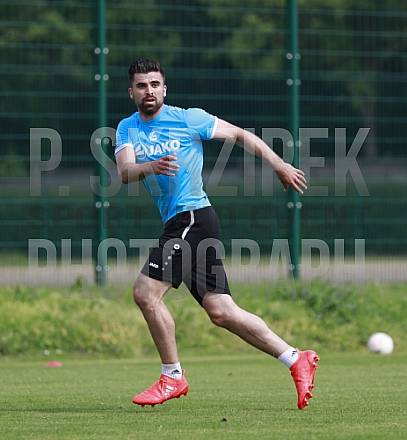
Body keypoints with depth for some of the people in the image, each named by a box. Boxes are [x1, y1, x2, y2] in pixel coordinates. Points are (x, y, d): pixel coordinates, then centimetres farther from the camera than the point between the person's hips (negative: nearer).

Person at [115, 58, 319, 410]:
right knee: (221, 312, 3)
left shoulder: (188, 119, -2)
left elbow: (240, 134, 8)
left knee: (146, 292, -14)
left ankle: (173, 377, -2)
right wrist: (150, 167, -27)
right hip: (176, 225, 6)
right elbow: (124, 171, -5)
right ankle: (295, 359, 9)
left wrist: (280, 166, 10)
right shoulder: (127, 128, 13)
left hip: (192, 216, -6)